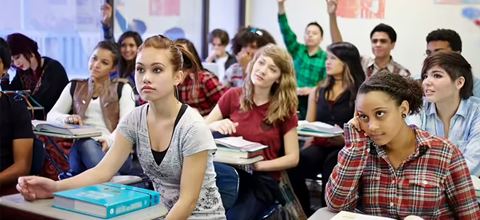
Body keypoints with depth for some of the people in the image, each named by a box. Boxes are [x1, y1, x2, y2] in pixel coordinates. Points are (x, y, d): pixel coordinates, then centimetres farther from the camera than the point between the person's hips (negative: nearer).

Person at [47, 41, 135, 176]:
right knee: (85, 143, -37)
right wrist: (67, 118, -11)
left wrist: (109, 141, -23)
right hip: (81, 148, 2)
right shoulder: (74, 87, 22)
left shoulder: (122, 88, 13)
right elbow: (51, 116, 14)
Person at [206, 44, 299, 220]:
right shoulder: (233, 96, 4)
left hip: (263, 178, -1)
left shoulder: (284, 108, 1)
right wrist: (215, 126, -18)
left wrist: (258, 165, -14)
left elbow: (292, 158, -1)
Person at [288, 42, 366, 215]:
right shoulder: (318, 91, 16)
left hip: (345, 148, -3)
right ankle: (304, 213, -10)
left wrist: (345, 139, -25)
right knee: (295, 164, -28)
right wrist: (306, 145, -3)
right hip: (319, 145, 3)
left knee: (331, 165, -37)